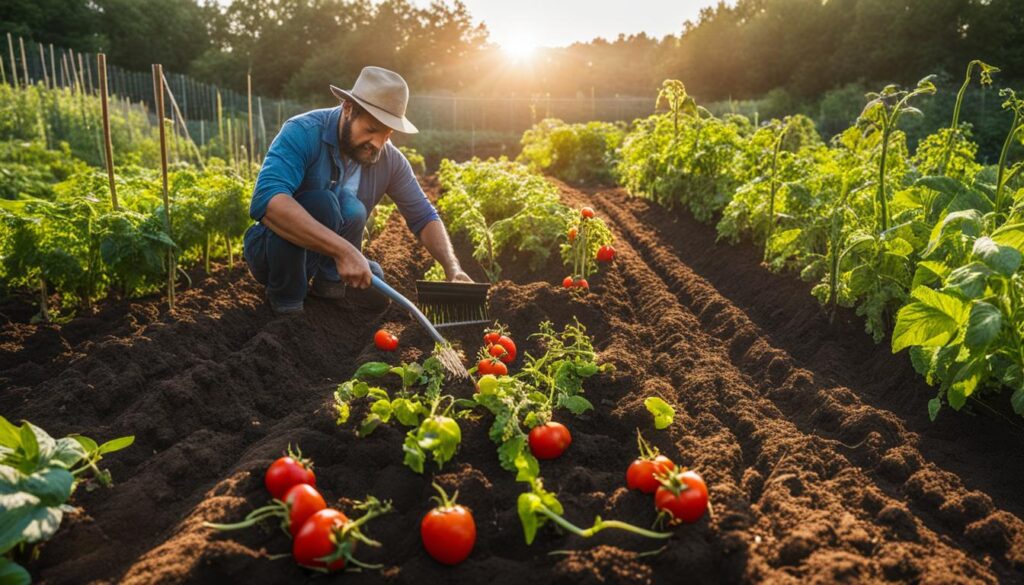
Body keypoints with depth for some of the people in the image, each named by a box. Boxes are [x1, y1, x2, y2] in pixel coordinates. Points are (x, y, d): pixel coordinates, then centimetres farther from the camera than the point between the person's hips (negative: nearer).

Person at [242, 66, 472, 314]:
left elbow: (424, 218, -3)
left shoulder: (390, 160, -11)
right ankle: (286, 300, -13)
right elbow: (267, 200, -42)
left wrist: (453, 269, -21)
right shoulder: (303, 133, -26)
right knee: (321, 203, -32)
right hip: (271, 250, -5)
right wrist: (342, 249, -50)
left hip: (326, 260, 6)